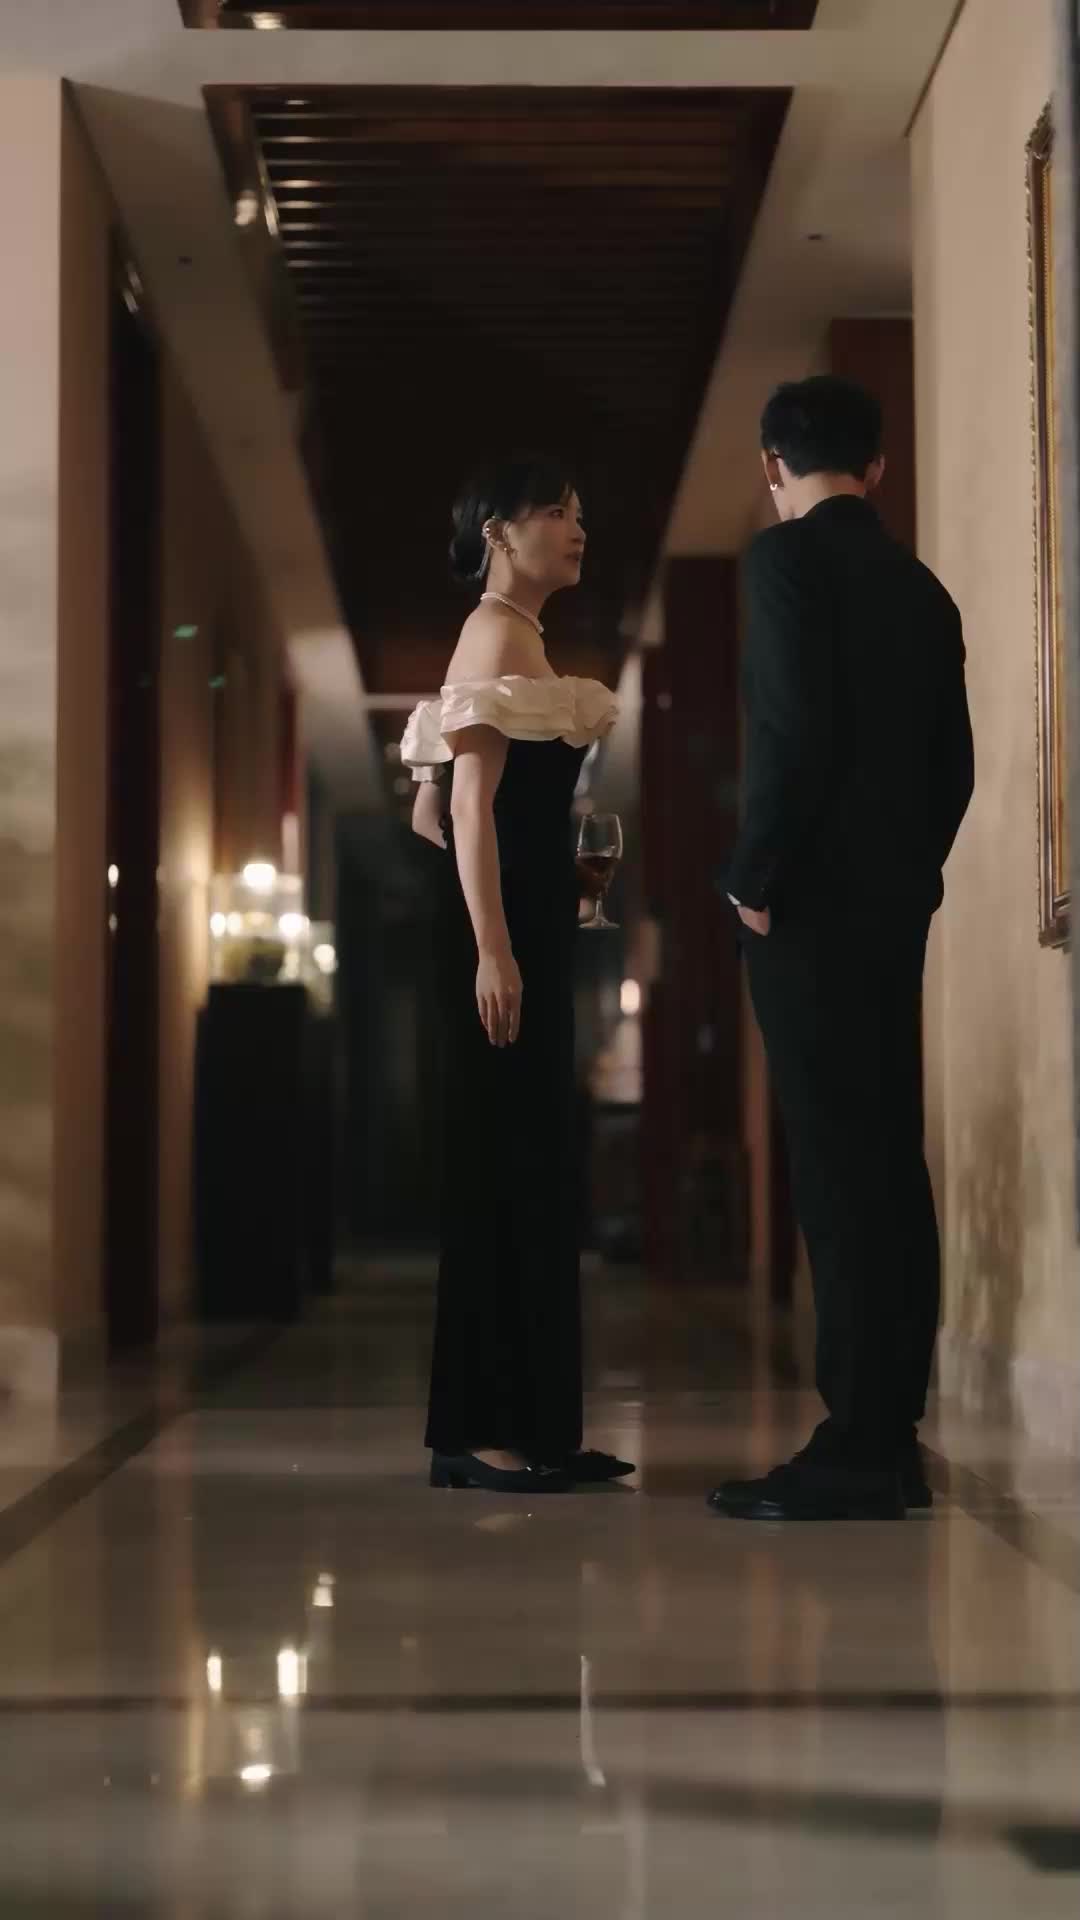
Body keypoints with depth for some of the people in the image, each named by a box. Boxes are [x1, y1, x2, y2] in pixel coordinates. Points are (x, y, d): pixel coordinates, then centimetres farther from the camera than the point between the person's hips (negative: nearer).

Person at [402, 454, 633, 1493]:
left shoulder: (508, 635, 21)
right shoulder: (502, 634, -8)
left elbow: (427, 810, 21)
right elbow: (470, 803, -18)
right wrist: (491, 948, -24)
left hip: (520, 924, 10)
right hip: (507, 929, -10)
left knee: (529, 1171, 9)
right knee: (502, 1168, -8)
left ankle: (530, 1425, 13)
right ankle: (477, 1432, -6)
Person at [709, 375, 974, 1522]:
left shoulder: (788, 556, -6)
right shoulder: (922, 589, 16)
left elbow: (795, 729, -17)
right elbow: (954, 762, 16)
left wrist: (757, 880, -11)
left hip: (812, 906, -8)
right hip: (897, 907, 8)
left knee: (838, 1168, -10)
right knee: (889, 1163, 8)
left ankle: (856, 1450, -11)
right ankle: (890, 1441, 10)